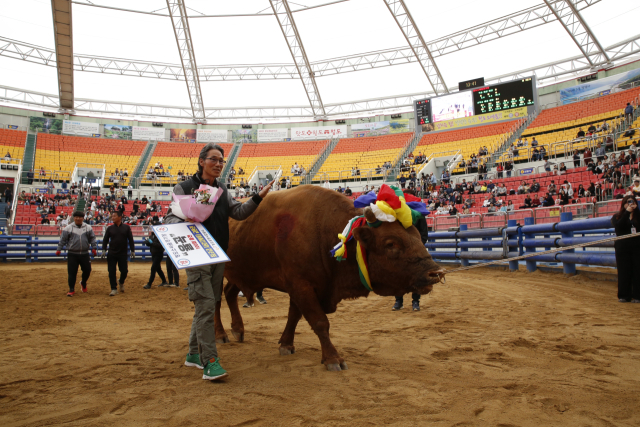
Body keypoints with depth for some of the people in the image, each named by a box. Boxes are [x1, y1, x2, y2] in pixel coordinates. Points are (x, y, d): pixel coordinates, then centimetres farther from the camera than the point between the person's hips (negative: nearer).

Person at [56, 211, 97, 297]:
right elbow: (63, 240, 4)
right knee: (72, 273, -1)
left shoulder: (88, 227, 6)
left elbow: (92, 238, 10)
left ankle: (83, 283, 36)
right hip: (72, 254, -2)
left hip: (84, 254, 2)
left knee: (87, 270, 7)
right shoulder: (68, 228, 2)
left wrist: (94, 248, 1)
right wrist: (59, 249, -1)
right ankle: (71, 290, 11)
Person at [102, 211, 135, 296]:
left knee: (124, 270, 0)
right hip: (111, 254, 1)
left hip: (123, 254, -1)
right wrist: (104, 250, -2)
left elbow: (130, 240, 5)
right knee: (111, 271, -2)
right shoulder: (110, 228, 5)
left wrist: (132, 251, 1)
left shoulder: (126, 227, 3)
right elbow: (105, 240, 8)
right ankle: (114, 289, 7)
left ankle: (121, 282, 30)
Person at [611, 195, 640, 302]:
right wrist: (627, 212, -14)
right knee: (624, 271, 1)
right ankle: (623, 295, 9)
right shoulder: (617, 217, 7)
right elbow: (618, 226, -14)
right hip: (623, 248, -1)